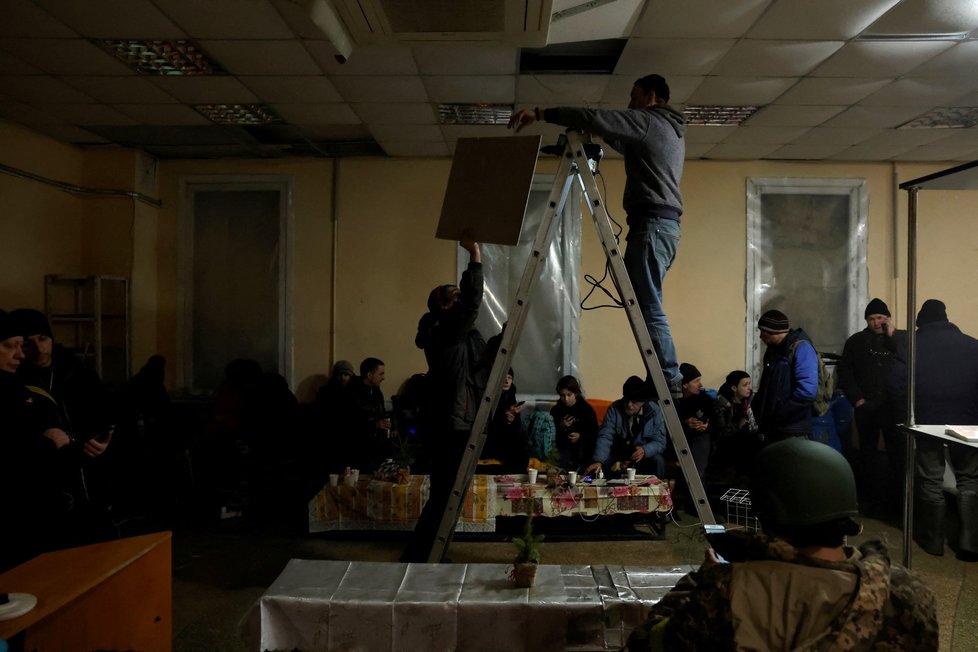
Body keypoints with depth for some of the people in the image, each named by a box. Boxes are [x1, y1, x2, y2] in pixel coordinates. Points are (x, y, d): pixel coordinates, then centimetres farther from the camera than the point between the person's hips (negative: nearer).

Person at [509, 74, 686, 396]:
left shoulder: (648, 121, -2)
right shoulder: (671, 129, 26)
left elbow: (596, 118, -12)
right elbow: (626, 144, 36)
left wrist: (541, 113, -9)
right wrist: (600, 132, 23)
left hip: (651, 222, -10)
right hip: (666, 224, 10)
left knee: (648, 307, -12)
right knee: (645, 306, 8)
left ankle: (670, 382, -12)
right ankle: (668, 381, 8)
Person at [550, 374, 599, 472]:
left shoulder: (587, 409, 4)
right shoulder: (555, 410, 10)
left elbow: (595, 433, 1)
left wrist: (580, 436, -17)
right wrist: (561, 427, -10)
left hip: (583, 446, -1)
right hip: (563, 447, 1)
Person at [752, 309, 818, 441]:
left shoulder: (801, 348, -12)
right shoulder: (773, 350, 15)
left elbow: (806, 391, -23)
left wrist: (778, 412, -18)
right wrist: (758, 408, 6)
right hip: (770, 429, 8)